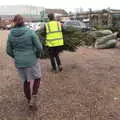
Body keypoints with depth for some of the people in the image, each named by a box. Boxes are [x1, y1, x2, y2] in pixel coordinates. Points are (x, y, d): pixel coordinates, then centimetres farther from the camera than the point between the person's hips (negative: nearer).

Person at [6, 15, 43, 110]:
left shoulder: (11, 35, -4)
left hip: (19, 63, 3)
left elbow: (9, 51, 2)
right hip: (32, 61, -3)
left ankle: (29, 100, 34)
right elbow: (39, 47, -14)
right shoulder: (31, 32, -14)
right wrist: (37, 56, 6)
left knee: (26, 81, 22)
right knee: (37, 78, 21)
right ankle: (33, 97, 3)